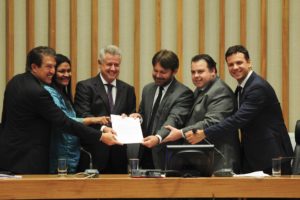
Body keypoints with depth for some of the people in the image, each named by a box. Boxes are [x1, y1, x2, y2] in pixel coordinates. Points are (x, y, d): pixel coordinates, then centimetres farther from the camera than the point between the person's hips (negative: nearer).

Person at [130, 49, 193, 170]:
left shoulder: (183, 93, -9)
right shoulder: (148, 89, 14)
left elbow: (174, 119, -22)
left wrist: (158, 138, -38)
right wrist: (138, 117, -2)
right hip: (145, 155, 6)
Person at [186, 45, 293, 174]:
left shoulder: (258, 87, -17)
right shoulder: (241, 88, 14)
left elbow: (238, 119, -24)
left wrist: (204, 134, -24)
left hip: (270, 156, -9)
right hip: (252, 156, 9)